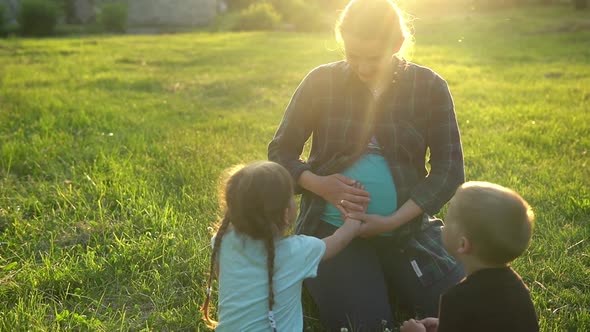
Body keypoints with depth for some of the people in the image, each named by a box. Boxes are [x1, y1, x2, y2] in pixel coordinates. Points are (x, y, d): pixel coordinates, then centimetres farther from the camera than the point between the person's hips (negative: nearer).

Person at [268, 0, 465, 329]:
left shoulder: (429, 87, -3)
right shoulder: (321, 82, -4)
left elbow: (449, 170, -5)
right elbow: (280, 152, 3)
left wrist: (393, 221, -18)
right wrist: (319, 184, -18)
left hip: (408, 228, 2)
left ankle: (388, 277, 17)